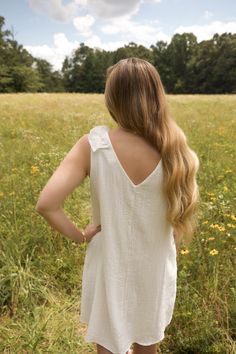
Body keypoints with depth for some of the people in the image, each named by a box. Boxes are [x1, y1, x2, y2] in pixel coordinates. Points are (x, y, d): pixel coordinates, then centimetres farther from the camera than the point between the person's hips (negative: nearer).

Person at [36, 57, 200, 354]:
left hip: (110, 270, -1)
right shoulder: (173, 150, -17)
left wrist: (80, 237, -10)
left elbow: (46, 204, -27)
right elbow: (181, 217, -8)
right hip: (155, 272, 2)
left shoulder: (93, 144, -23)